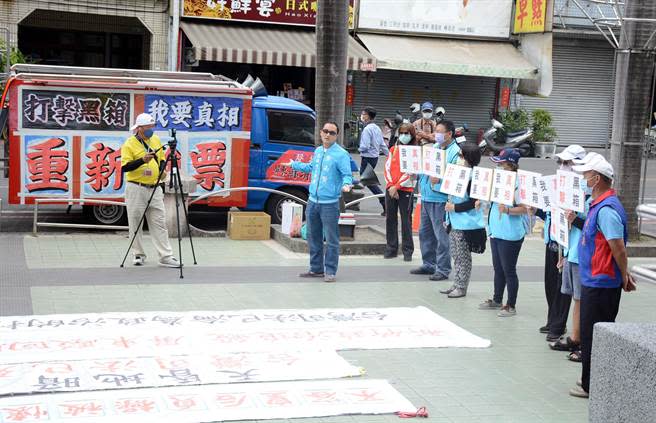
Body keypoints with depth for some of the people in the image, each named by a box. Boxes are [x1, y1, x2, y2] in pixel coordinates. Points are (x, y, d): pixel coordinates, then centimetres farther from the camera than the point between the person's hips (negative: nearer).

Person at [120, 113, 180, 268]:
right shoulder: (129, 144, -7)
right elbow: (125, 167, -15)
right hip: (136, 189, -4)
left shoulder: (156, 140, 10)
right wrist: (143, 160, -26)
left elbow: (162, 159, 21)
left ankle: (166, 256, 1)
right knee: (135, 224, 3)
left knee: (159, 223, 2)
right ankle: (139, 254, 16)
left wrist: (162, 170, 0)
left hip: (155, 189, 4)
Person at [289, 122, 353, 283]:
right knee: (313, 237, 14)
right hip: (313, 201, 7)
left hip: (330, 204, -7)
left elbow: (347, 175, -12)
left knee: (331, 239, -3)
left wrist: (346, 185, -34)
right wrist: (293, 164, 43)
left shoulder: (341, 154, -9)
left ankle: (330, 271, 4)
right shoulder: (318, 151, 13)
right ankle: (316, 269, 26)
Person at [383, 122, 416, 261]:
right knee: (390, 219, 6)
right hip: (390, 189, 4)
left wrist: (396, 186, -14)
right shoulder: (393, 149, 12)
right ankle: (391, 248, 14)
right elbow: (387, 168, 5)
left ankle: (407, 251, 4)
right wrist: (391, 186, -8)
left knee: (406, 220, -2)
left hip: (406, 190, -4)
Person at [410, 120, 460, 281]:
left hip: (440, 199, -9)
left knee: (441, 235, -3)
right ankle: (428, 264, 28)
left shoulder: (455, 152, -10)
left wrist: (439, 180, -28)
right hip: (426, 196, 9)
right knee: (424, 232, 16)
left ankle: (443, 269, 5)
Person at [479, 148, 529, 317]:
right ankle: (497, 300, 32)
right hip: (496, 231, 9)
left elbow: (524, 208, -21)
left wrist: (507, 210, -34)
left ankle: (511, 306, 11)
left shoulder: (517, 183, -18)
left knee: (509, 270, 0)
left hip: (510, 234, -9)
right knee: (498, 268, 19)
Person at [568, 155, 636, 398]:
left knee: (592, 336, -1)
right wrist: (624, 275, 18)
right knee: (592, 334, 17)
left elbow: (619, 249, -23)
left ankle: (592, 386, 9)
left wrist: (624, 278, -11)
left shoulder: (606, 209, -22)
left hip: (600, 284, -10)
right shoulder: (600, 205, 11)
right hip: (594, 280, 10)